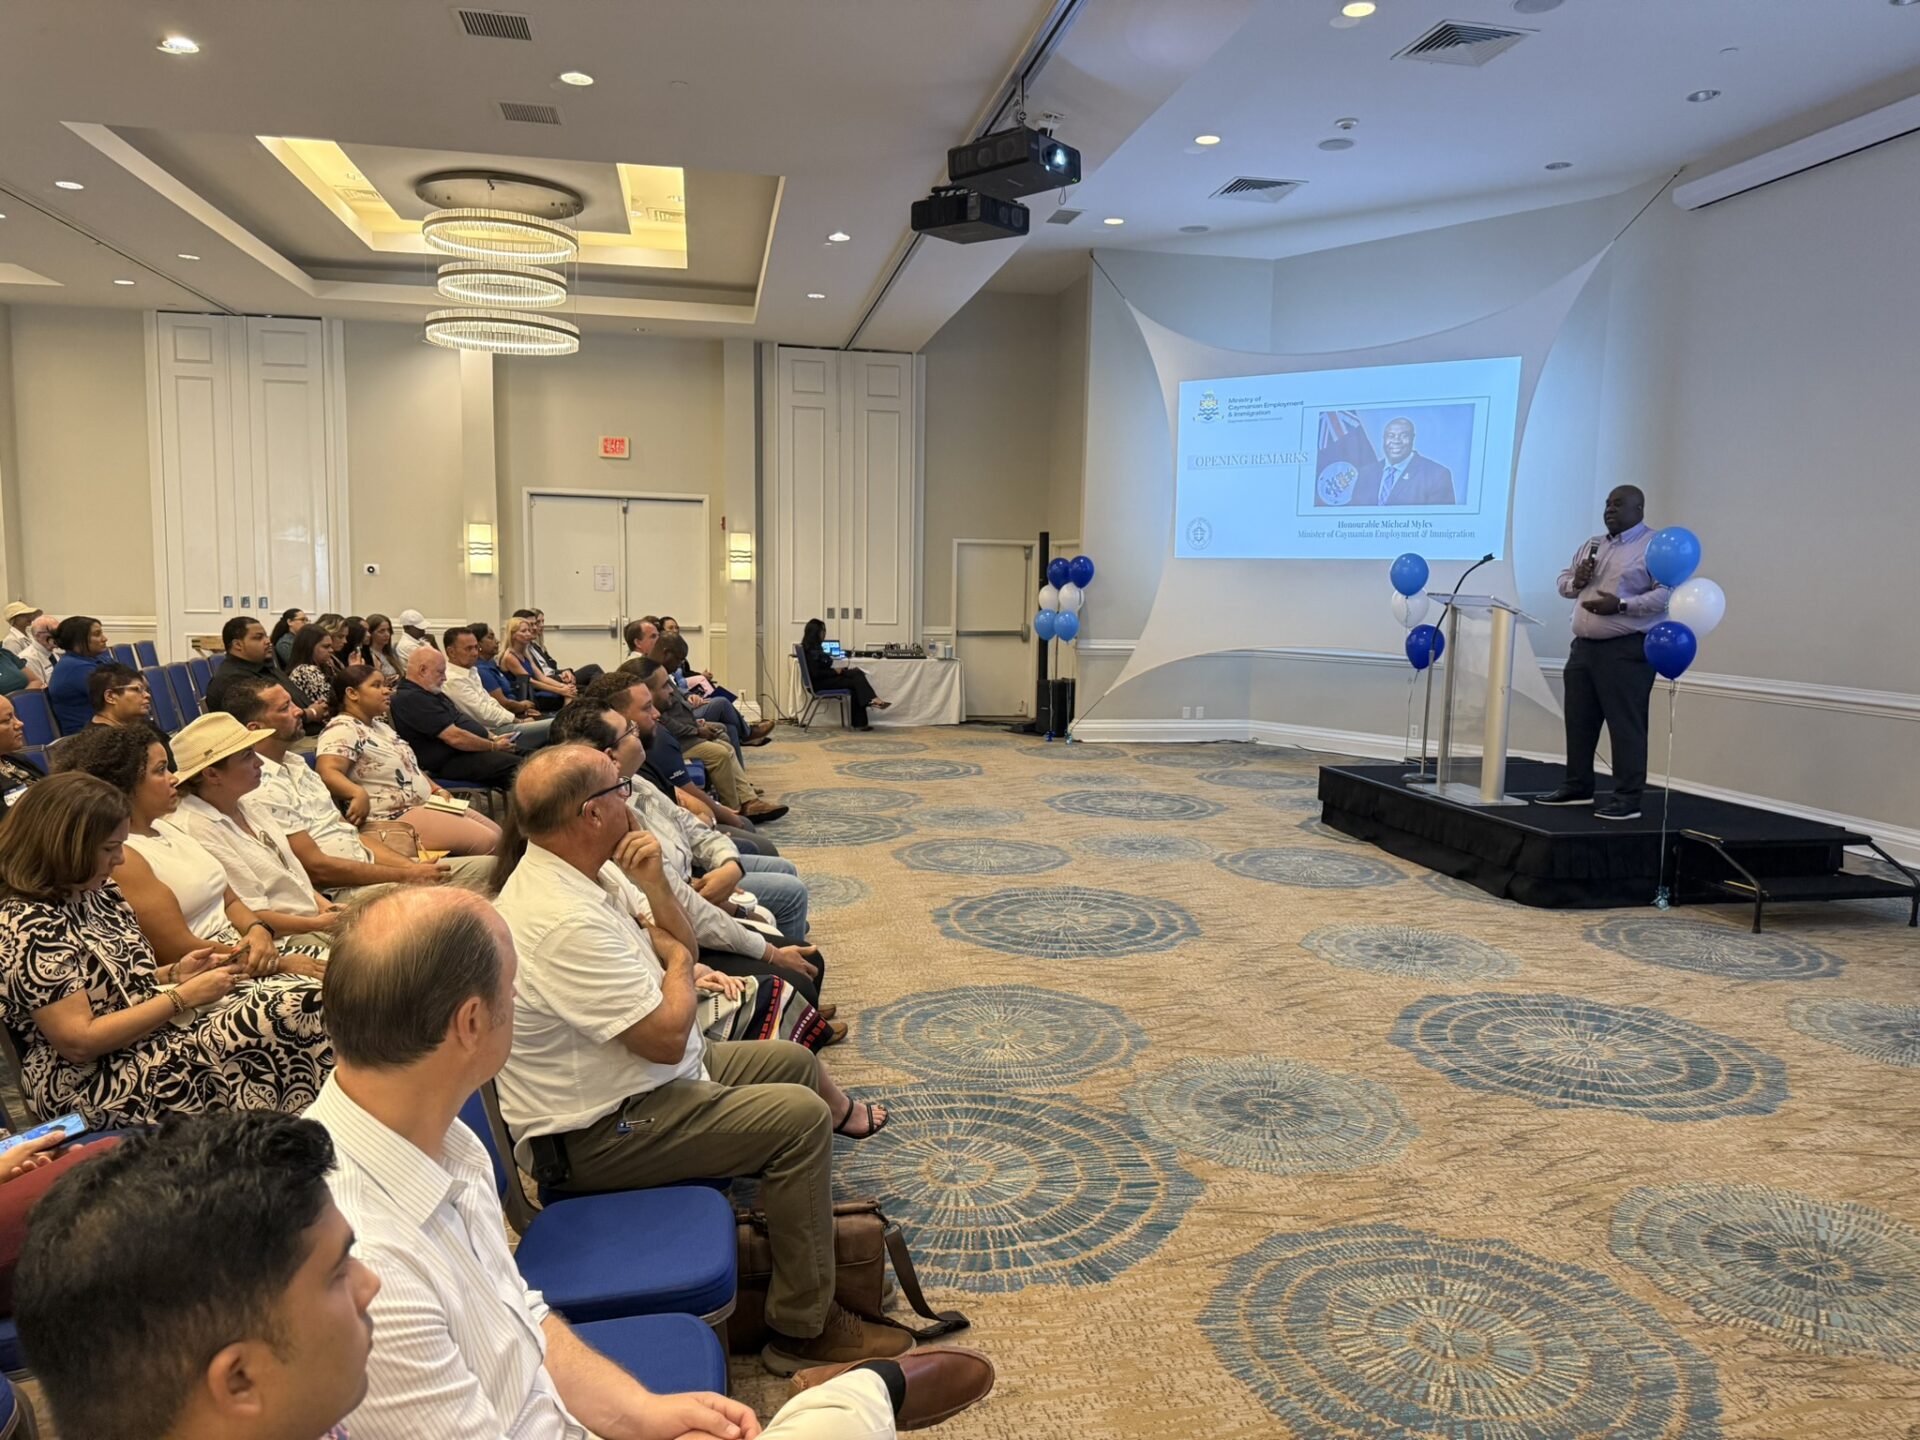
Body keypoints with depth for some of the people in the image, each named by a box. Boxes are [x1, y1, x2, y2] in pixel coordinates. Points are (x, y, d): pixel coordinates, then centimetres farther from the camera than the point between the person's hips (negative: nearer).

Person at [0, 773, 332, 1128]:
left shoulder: (95, 891, 8)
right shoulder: (29, 926, -18)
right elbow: (78, 1042, -21)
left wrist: (174, 973, 0)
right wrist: (182, 996, -18)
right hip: (96, 1086, -9)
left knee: (307, 999, -11)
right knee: (297, 1011, -23)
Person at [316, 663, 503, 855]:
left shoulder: (380, 725, 18)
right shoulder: (342, 729, -12)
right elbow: (327, 772, -27)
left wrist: (436, 789, 12)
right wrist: (358, 793, -44)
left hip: (425, 804, 10)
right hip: (394, 818, -10)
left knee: (496, 833, 3)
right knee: (485, 841, -19)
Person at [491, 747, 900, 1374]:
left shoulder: (588, 871, 0)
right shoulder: (563, 922, -31)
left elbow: (682, 944, 8)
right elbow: (667, 1035, -28)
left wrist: (653, 884, -11)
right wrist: (677, 961, -9)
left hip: (637, 1079, 10)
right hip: (595, 1135, -10)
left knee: (794, 1060, 17)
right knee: (799, 1117, -17)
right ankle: (803, 1329, -6)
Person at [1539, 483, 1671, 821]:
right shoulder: (1592, 545, 19)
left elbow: (1667, 593, -16)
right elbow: (1564, 579, 25)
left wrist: (1621, 605, -22)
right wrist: (1575, 582, 2)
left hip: (1627, 650, -8)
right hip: (1584, 646, 8)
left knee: (1625, 725, -6)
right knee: (1579, 721, 13)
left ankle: (1627, 799, -2)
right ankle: (1577, 787, 24)